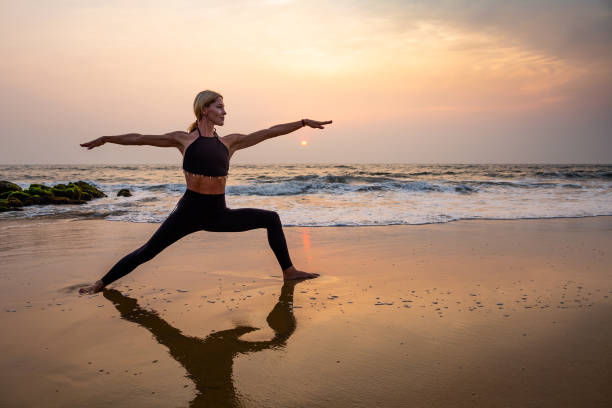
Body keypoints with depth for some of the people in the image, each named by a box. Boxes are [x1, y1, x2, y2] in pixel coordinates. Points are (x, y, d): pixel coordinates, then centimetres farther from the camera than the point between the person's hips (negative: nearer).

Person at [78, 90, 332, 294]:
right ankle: (101, 284, 16)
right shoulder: (183, 139, 2)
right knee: (147, 252, -3)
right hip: (190, 211, -3)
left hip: (219, 214, 4)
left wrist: (304, 122, 9)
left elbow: (269, 132, 9)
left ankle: (288, 271, 12)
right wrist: (107, 139, 9)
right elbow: (141, 139, 9)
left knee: (271, 219, 2)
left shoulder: (230, 142, 9)